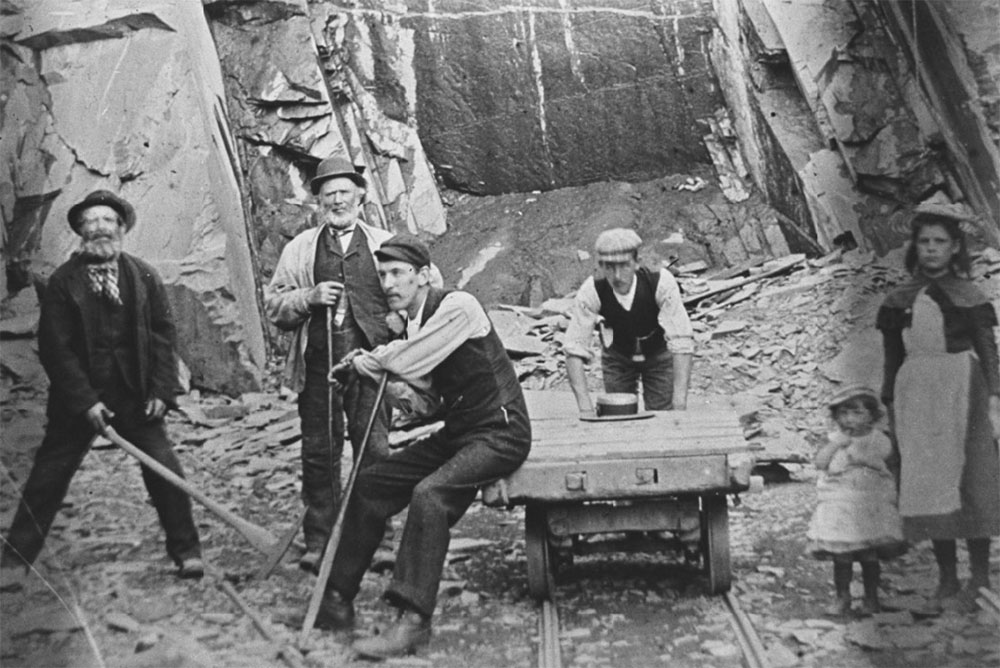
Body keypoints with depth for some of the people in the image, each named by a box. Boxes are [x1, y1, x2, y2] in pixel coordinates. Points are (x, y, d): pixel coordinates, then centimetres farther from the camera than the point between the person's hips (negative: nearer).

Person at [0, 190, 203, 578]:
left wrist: (161, 390, -6)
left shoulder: (144, 277, 2)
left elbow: (163, 335, 2)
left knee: (165, 472, -1)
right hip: (78, 398, 0)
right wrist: (85, 401, -12)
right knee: (48, 477, 7)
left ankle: (186, 551, 13)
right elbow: (55, 349, -6)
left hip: (136, 397, 1)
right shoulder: (63, 282, -3)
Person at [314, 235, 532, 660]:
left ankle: (413, 620, -22)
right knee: (370, 484, 3)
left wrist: (371, 360, -3)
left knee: (429, 494, -32)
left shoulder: (457, 306, -16)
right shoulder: (412, 326, 9)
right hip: (455, 432, 9)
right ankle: (336, 600, 12)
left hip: (499, 433, -9)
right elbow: (426, 385, 11)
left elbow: (408, 359, -24)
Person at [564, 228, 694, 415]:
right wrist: (585, 407, -40)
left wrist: (679, 400, -47)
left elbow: (681, 341, -38)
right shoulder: (591, 291, -30)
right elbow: (575, 348, -30)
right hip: (616, 355, 1)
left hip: (659, 353, -1)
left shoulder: (661, 282, -33)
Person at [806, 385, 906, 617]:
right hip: (839, 505, 1)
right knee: (841, 557, 3)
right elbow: (820, 462, -8)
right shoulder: (834, 438, 2)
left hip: (871, 505, 0)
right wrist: (836, 443, -14)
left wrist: (866, 458, -14)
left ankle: (871, 597, 22)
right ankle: (843, 598, 15)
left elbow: (890, 464, -3)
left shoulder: (878, 439, 1)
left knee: (869, 556, 6)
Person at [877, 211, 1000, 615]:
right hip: (915, 393, 3)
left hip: (961, 389, -3)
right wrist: (889, 405, 9)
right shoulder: (899, 300, 11)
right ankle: (947, 581, 12)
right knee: (926, 483, 3)